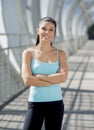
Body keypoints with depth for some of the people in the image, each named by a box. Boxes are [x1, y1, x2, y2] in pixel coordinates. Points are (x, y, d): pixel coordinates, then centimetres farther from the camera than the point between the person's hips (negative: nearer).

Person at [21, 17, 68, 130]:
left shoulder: (60, 54, 2)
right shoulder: (29, 53, -3)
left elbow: (63, 77, -13)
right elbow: (27, 80, -15)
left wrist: (39, 76, -16)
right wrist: (55, 79, -13)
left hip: (56, 103, 2)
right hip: (36, 103, -2)